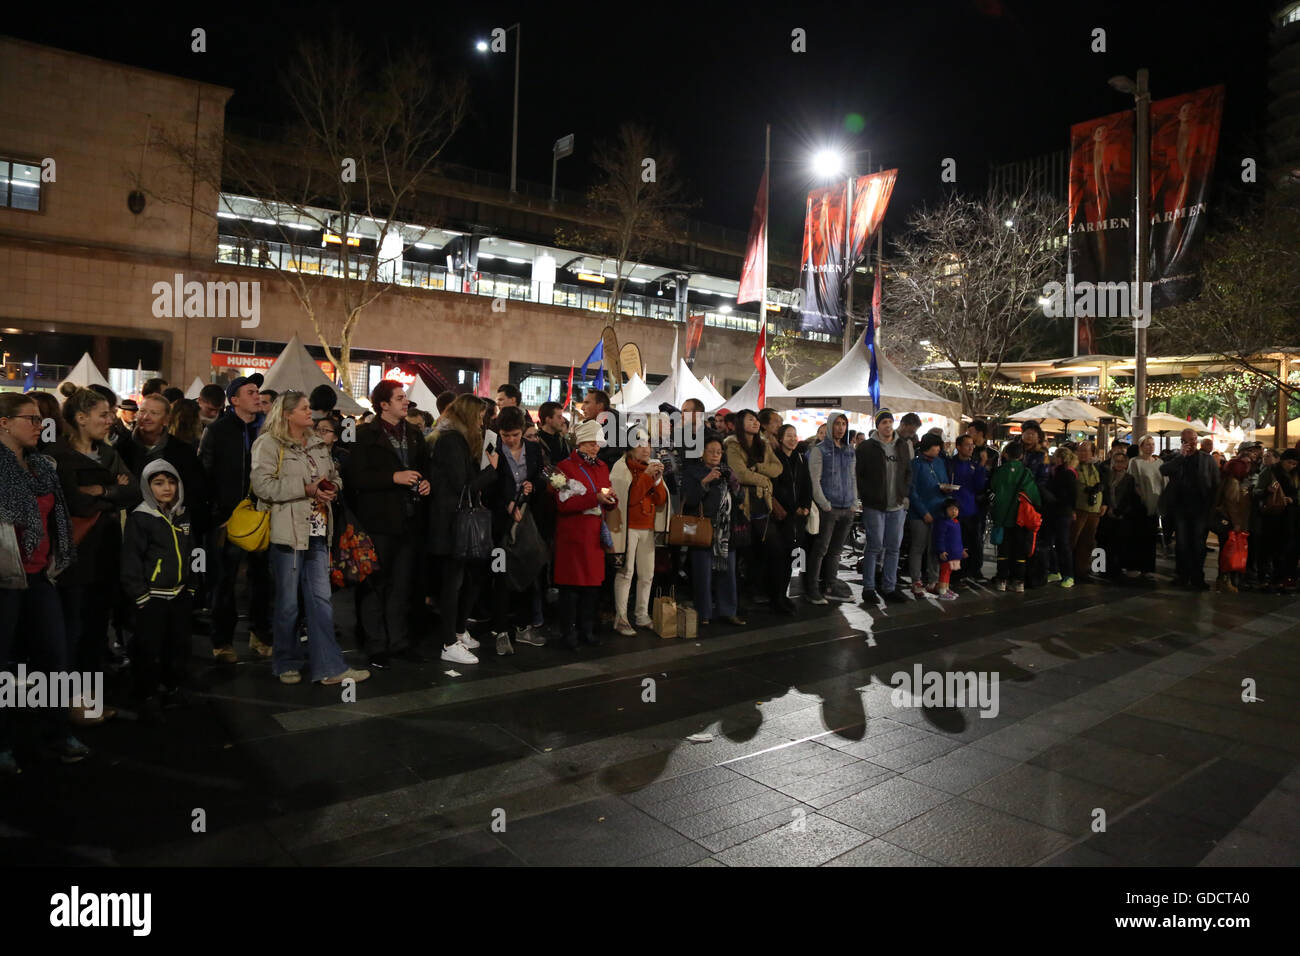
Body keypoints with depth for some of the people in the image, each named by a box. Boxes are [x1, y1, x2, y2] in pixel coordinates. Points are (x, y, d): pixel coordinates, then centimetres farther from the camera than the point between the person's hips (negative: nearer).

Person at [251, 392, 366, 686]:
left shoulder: (318, 445, 17)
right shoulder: (269, 443, -5)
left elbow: (334, 477, 26)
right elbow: (262, 484, -15)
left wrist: (332, 487, 2)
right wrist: (306, 488, -17)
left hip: (318, 532, 6)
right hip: (288, 532, -6)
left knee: (321, 600, 5)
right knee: (288, 602, 5)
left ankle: (329, 667, 8)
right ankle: (287, 664, 22)